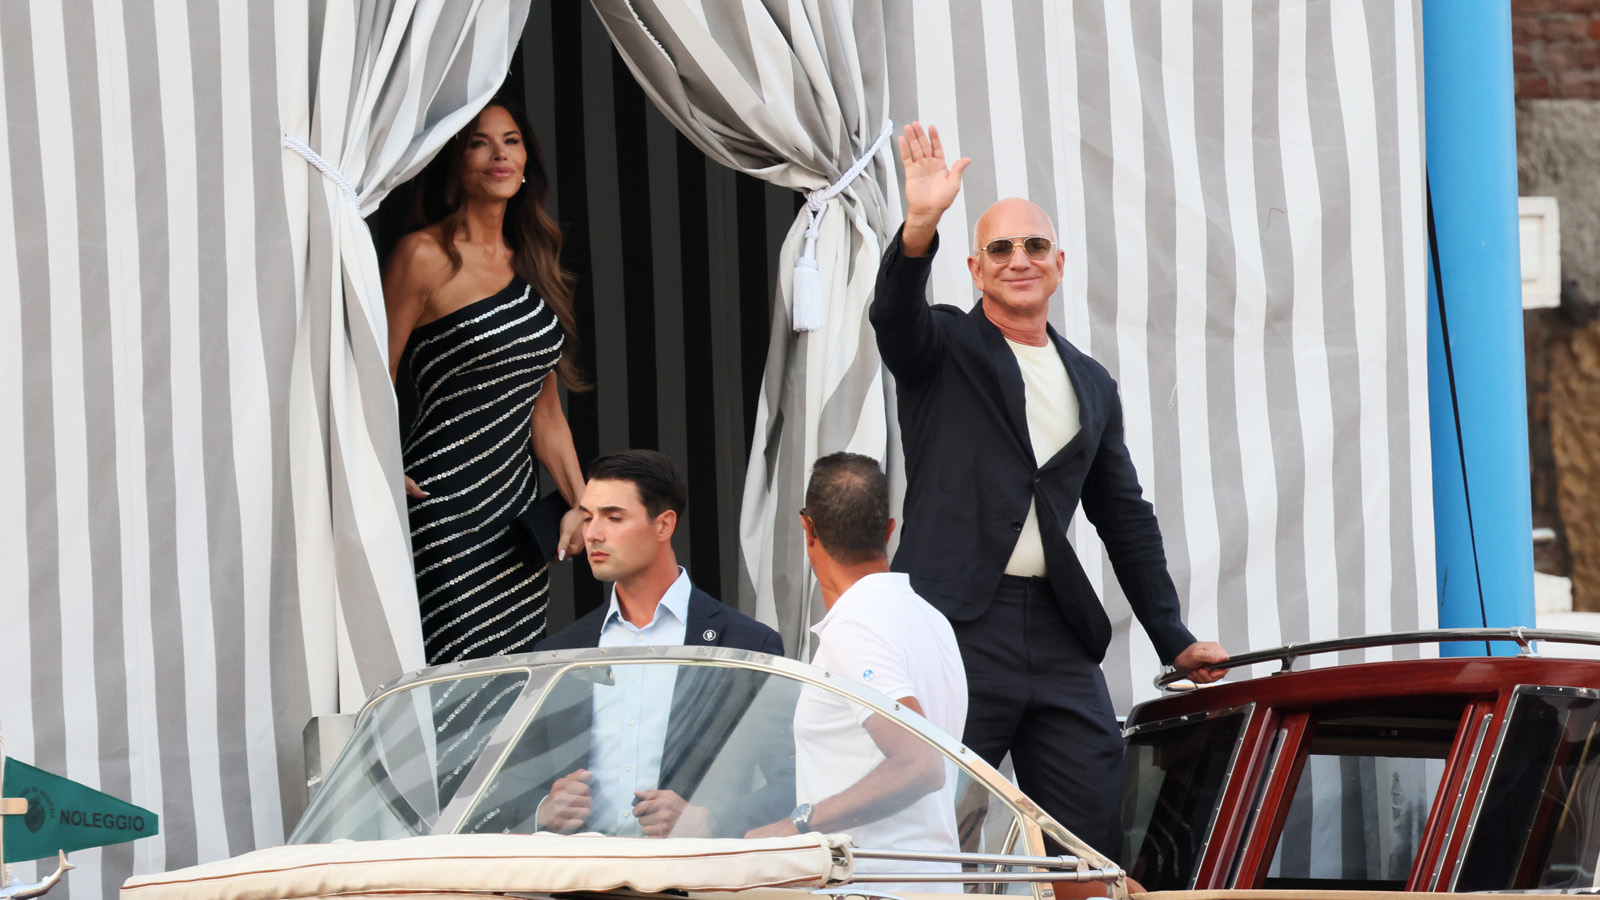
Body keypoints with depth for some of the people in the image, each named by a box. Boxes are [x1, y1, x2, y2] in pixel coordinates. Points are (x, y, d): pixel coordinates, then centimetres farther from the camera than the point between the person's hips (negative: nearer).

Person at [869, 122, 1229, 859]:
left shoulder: (1092, 384, 21)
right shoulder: (943, 348, 7)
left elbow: (1127, 518, 25)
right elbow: (894, 316, -17)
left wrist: (1174, 639, 21)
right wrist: (919, 229, -36)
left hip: (1058, 636, 5)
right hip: (956, 625, -5)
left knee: (1094, 841, -1)